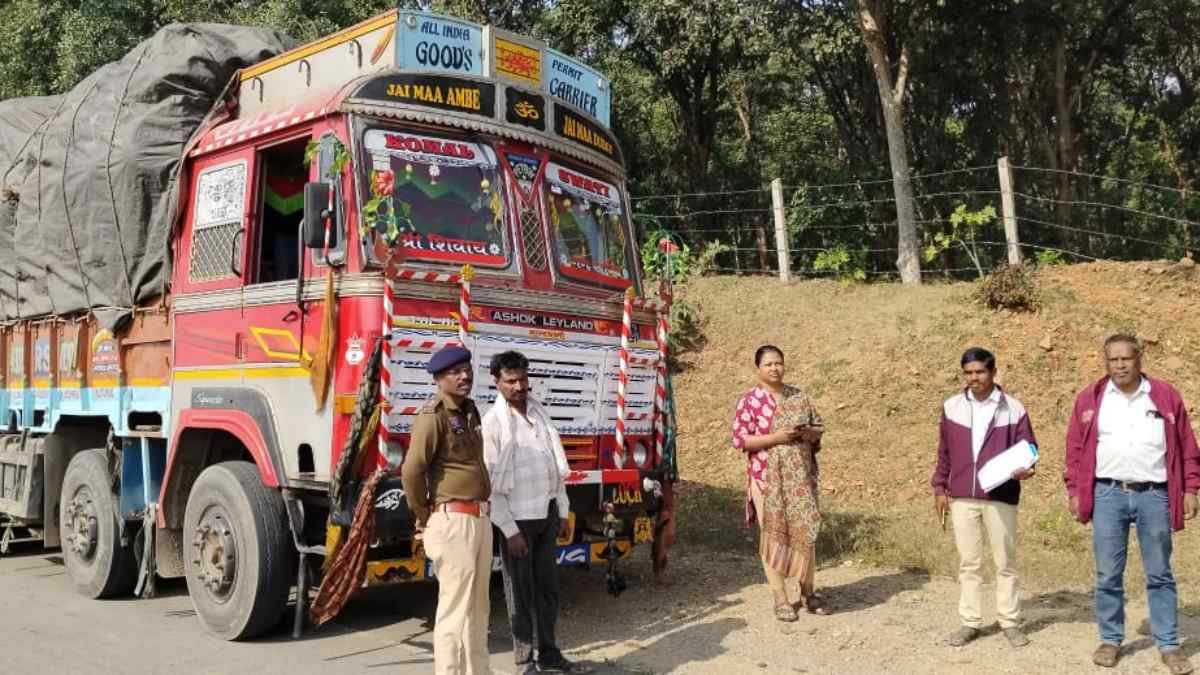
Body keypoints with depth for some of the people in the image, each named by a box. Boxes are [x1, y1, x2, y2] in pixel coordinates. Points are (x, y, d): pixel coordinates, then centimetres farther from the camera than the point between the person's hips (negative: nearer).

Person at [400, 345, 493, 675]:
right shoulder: (434, 414, -13)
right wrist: (425, 519, -9)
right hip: (454, 521, -9)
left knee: (478, 608, 17)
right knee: (455, 610, -4)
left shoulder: (469, 410, 14)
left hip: (480, 519, 9)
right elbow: (411, 471, -21)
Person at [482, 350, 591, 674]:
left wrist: (563, 513, 10)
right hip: (518, 518, -6)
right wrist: (510, 530, -16)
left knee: (548, 587, 14)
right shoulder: (493, 422, -13)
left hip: (547, 515, 6)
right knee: (521, 593, 5)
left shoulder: (540, 413, 6)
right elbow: (489, 483, -15)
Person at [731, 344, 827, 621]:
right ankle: (780, 598, 9)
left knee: (806, 532, 5)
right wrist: (776, 437, -19)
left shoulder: (799, 396, 9)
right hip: (768, 479, -3)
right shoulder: (749, 401, -4)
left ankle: (808, 593, 19)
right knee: (774, 535, 1)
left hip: (801, 477, 4)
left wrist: (808, 433, -8)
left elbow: (819, 427, 15)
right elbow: (740, 440, -10)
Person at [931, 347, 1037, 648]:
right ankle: (970, 623, 16)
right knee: (968, 563, 8)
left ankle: (1010, 622, 18)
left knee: (1005, 562, 7)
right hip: (961, 498, 2)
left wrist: (1025, 469, -19)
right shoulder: (951, 407, 5)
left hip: (1001, 498, -2)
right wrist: (939, 489, 8)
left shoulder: (1013, 409, -3)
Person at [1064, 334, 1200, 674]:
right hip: (1108, 496, 0)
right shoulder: (1090, 399, 5)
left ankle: (1169, 645, 17)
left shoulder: (1165, 396, 4)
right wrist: (1074, 491, 2)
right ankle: (1110, 640, 18)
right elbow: (1075, 448, 7)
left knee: (1160, 575, 8)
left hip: (1154, 496, 0)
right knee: (1108, 575, 6)